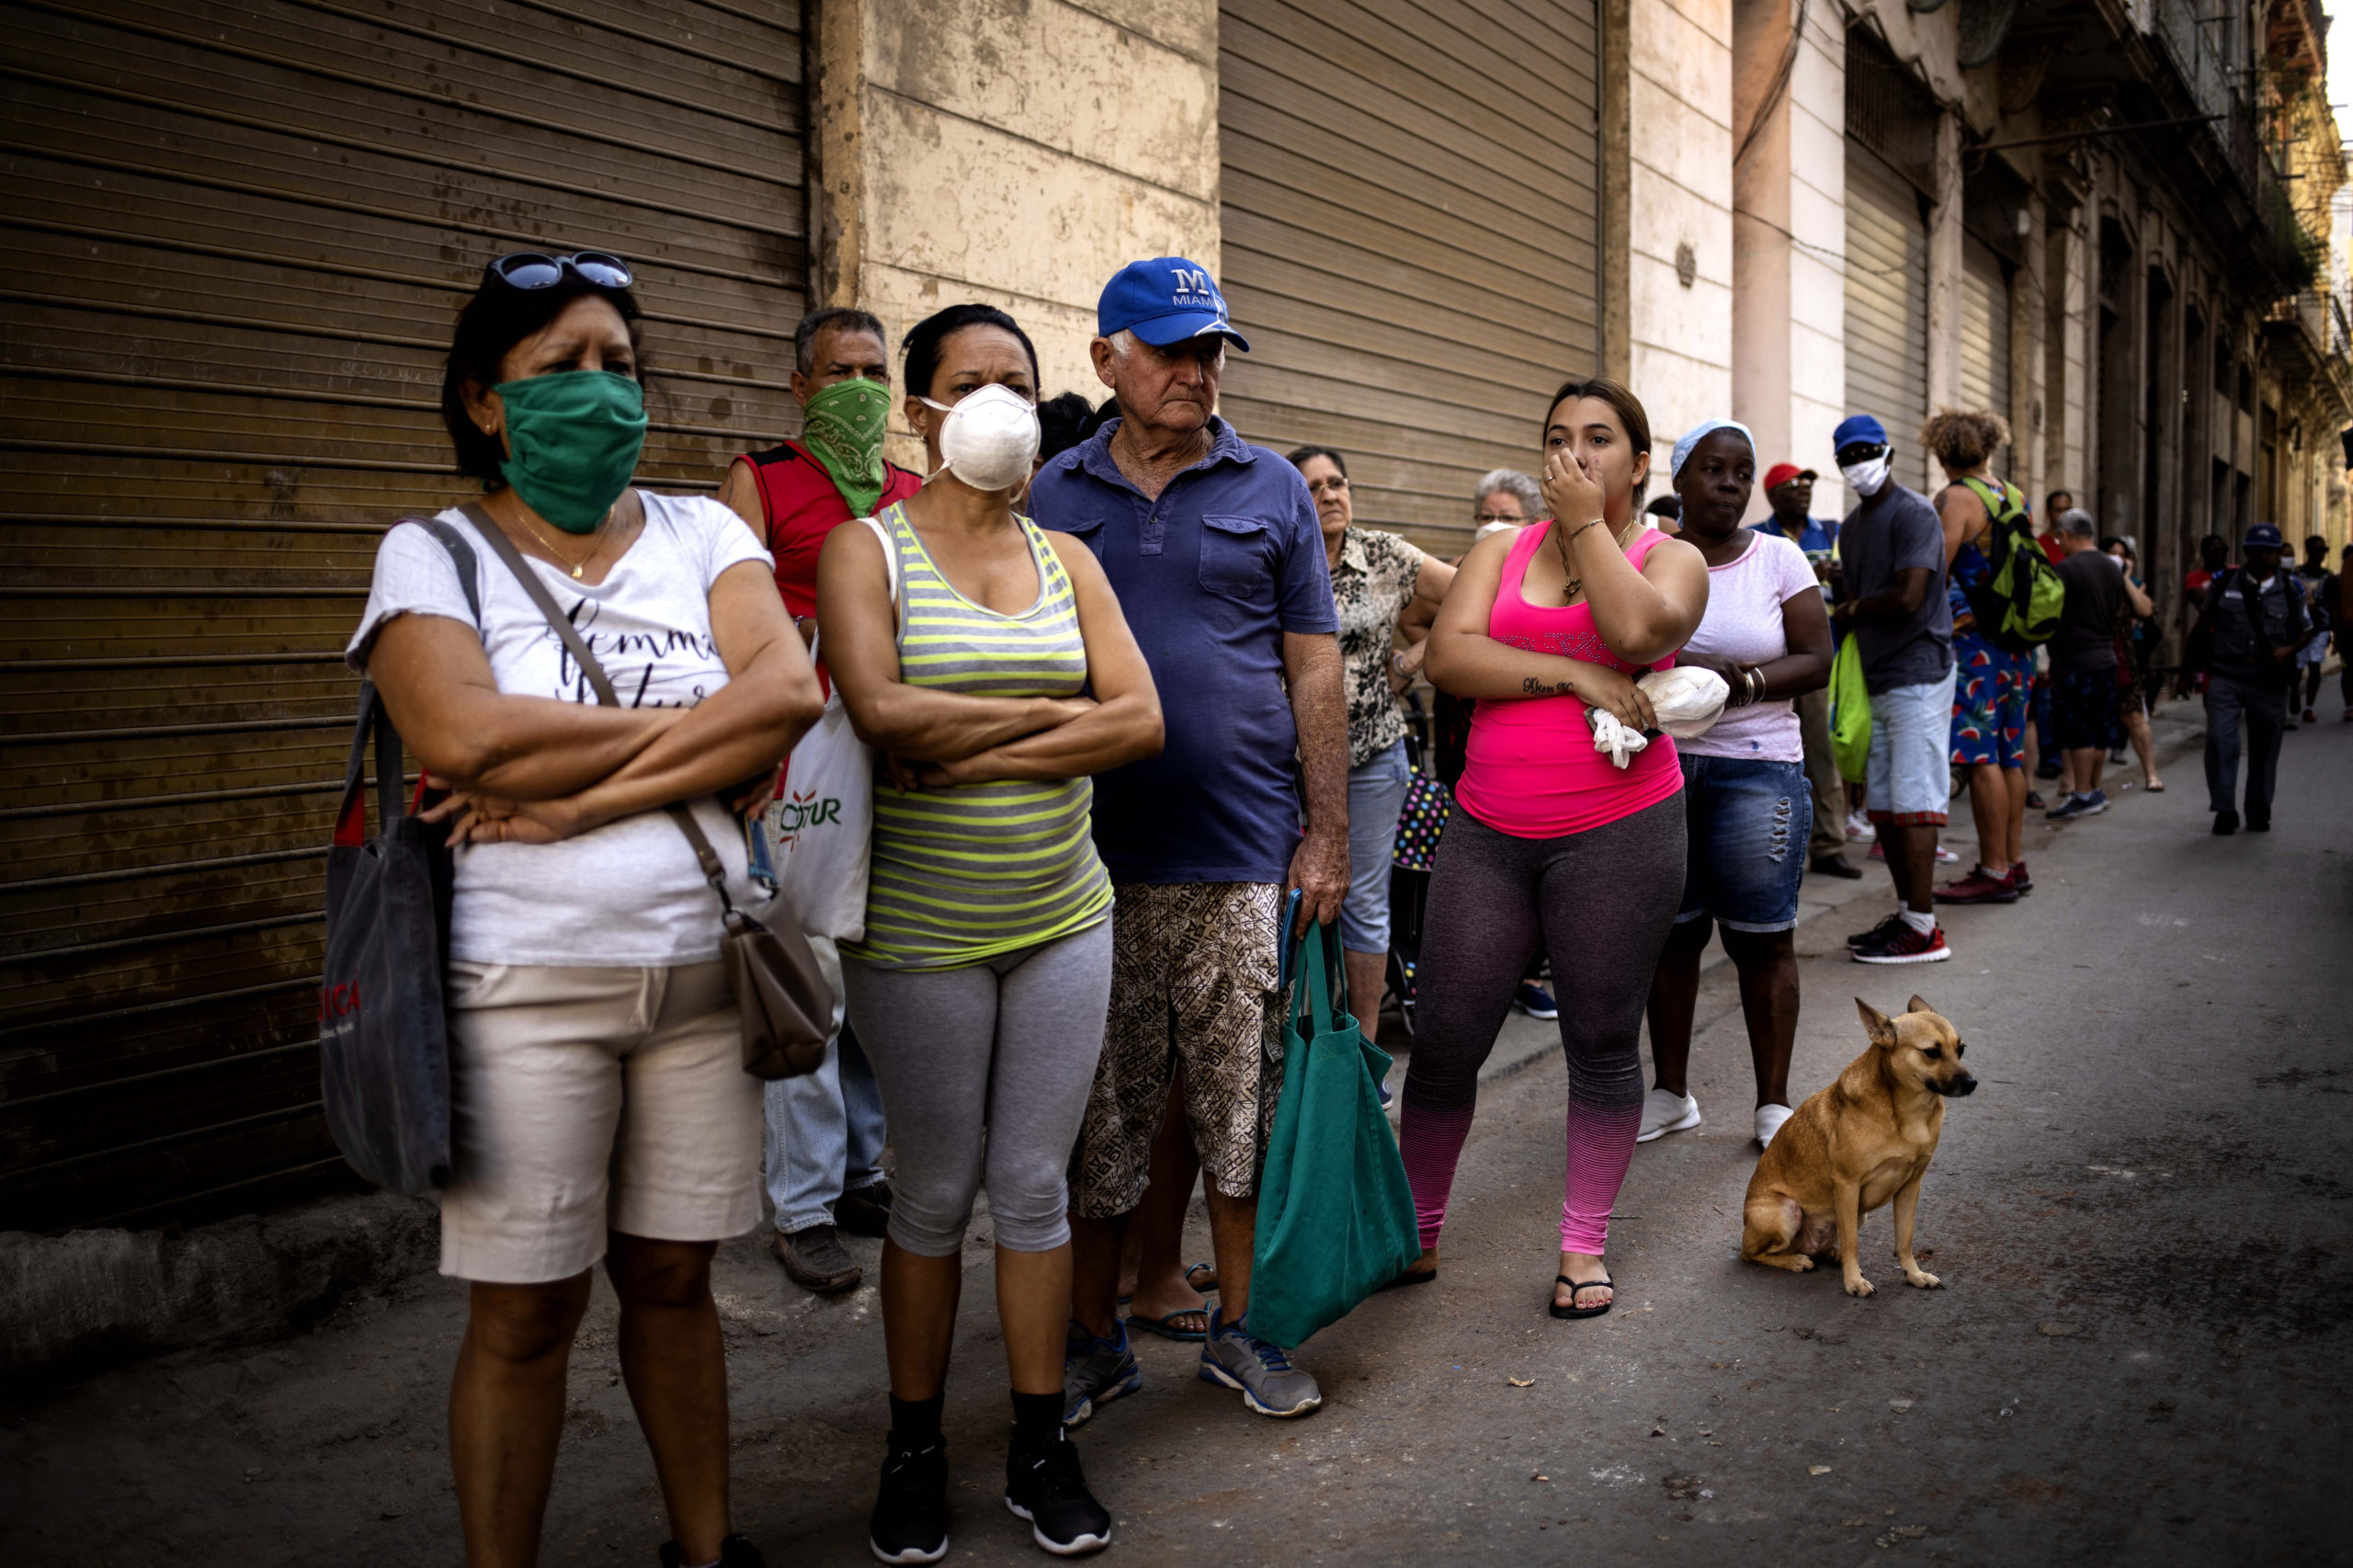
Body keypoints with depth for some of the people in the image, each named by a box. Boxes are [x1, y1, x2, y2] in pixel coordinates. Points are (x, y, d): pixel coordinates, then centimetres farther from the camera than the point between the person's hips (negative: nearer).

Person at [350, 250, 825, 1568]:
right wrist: (701, 722, -11)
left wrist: (579, 795, -17)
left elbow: (790, 691, -10)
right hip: (528, 984, -2)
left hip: (704, 969, 3)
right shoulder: (433, 555, 0)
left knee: (674, 1276, 15)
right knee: (528, 1311, 5)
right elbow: (466, 738, -19)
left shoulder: (700, 532, 7)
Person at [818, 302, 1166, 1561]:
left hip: (1062, 919, 3)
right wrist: (1049, 711, -12)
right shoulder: (867, 550, -4)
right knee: (934, 1196, 7)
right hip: (919, 931, -3)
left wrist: (978, 754, -15)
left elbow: (1140, 721, -4)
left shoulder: (1066, 560, 8)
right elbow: (878, 711, -21)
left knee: (1035, 1185, 10)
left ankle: (1041, 1452, 23)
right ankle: (913, 1450, 25)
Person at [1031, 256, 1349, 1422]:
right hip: (1094, 857, 1)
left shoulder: (1271, 490, 7)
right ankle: (1093, 1343, 23)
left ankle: (1239, 1329, 24)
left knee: (1244, 1110, 7)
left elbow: (1314, 671, 6)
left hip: (1245, 856, 0)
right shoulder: (1055, 495, 8)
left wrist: (1326, 834, 0)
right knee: (1097, 1116, 8)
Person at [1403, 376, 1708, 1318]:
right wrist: (1574, 675, -13)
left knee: (1603, 1046, 6)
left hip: (1617, 833, -2)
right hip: (1488, 831, 2)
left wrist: (1587, 522, -8)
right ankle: (1416, 1232, 20)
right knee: (1442, 1041, 3)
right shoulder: (1499, 552, 12)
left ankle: (1583, 1246, 21)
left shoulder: (1670, 558, 5)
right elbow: (1448, 655, -5)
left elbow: (1637, 629, -19)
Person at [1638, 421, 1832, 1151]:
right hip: (1659, 761, 1)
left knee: (1763, 938, 0)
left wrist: (1743, 681, -17)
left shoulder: (1778, 558, 3)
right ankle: (1670, 1093, 20)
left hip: (1757, 766, -1)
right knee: (1668, 933, 6)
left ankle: (1774, 1102, 11)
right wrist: (1687, 667, -18)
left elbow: (1816, 660, -2)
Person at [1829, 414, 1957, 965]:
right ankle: (1906, 913, 18)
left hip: (1917, 676, -9)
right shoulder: (1851, 527, 18)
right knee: (1882, 802, 10)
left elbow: (1908, 598, -19)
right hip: (1876, 681, 9)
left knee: (1912, 800, -10)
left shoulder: (1913, 514, -10)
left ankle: (1923, 928, -8)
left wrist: (1849, 611, -4)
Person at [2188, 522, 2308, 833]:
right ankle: (2224, 810, -6)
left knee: (2264, 749, 8)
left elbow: (2305, 631, 13)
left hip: (2269, 682, 1)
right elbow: (2202, 625, 12)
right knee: (2220, 740, -15)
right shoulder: (2224, 582, 3)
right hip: (2226, 676, -1)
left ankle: (2258, 813, 23)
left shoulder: (2291, 589, 5)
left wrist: (2288, 650, -8)